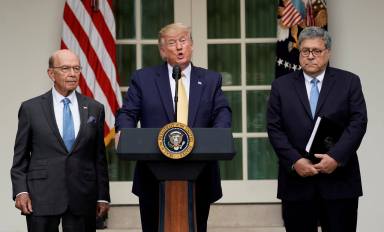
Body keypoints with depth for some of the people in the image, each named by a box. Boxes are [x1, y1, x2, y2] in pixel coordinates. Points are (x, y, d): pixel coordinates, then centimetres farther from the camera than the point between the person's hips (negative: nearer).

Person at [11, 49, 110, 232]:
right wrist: (20, 191, -7)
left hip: (83, 198, 2)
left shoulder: (94, 109, 9)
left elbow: (99, 157, 10)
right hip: (41, 198, -1)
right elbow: (20, 156, 5)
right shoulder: (31, 108, 4)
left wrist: (103, 196, 6)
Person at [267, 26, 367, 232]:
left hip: (339, 179, -1)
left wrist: (336, 157, -15)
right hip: (296, 179, 1)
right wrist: (295, 161, -11)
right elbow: (274, 128, 2)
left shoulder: (349, 82, 6)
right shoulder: (281, 86, 8)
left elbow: (358, 123, -3)